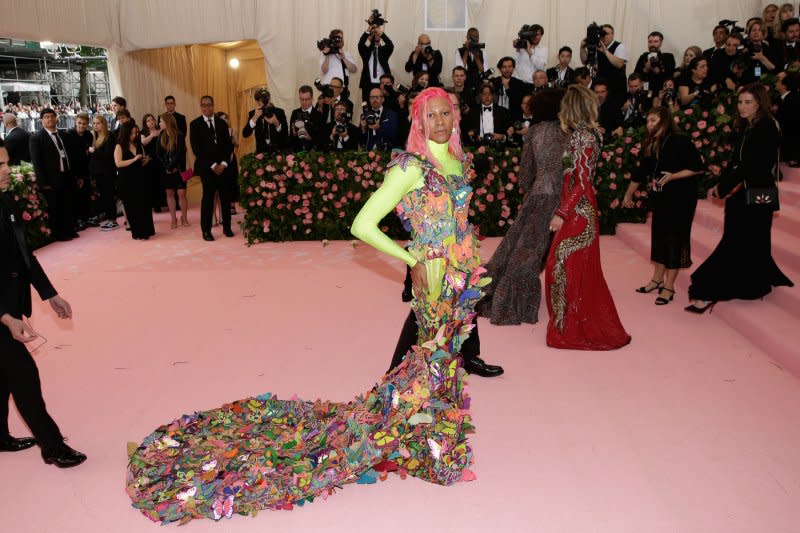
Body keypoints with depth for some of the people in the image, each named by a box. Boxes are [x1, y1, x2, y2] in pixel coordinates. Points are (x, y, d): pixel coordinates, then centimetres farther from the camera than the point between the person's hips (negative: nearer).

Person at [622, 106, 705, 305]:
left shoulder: (680, 142, -16)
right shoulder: (651, 146, 4)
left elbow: (698, 168, -14)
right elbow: (641, 172, 13)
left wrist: (673, 176, -23)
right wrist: (628, 195, 18)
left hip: (681, 198, -6)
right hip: (661, 198, 6)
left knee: (675, 238, -1)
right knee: (659, 236, 12)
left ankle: (669, 286, 5)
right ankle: (658, 279, 25)